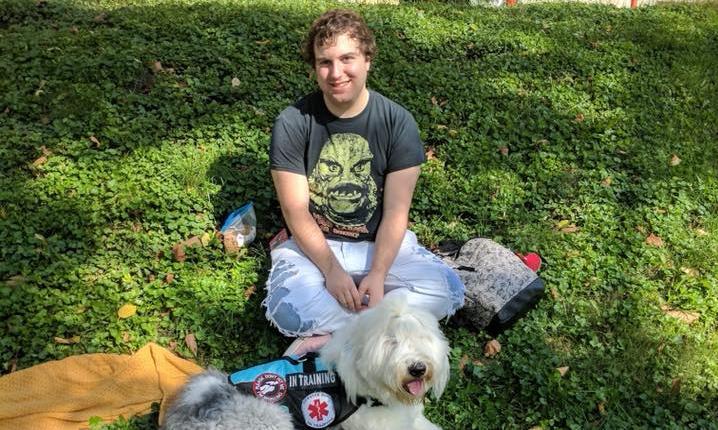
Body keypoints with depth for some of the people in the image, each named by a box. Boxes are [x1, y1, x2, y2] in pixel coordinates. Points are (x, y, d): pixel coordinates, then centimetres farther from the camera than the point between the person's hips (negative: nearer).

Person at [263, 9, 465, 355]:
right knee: (288, 311, -31)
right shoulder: (292, 124, -11)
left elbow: (396, 211, -11)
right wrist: (331, 269, -23)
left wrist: (378, 274, -24)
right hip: (314, 245, -1)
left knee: (449, 291, -22)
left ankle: (334, 336, -17)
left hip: (380, 243, 2)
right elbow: (296, 212, -11)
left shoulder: (398, 122, -9)